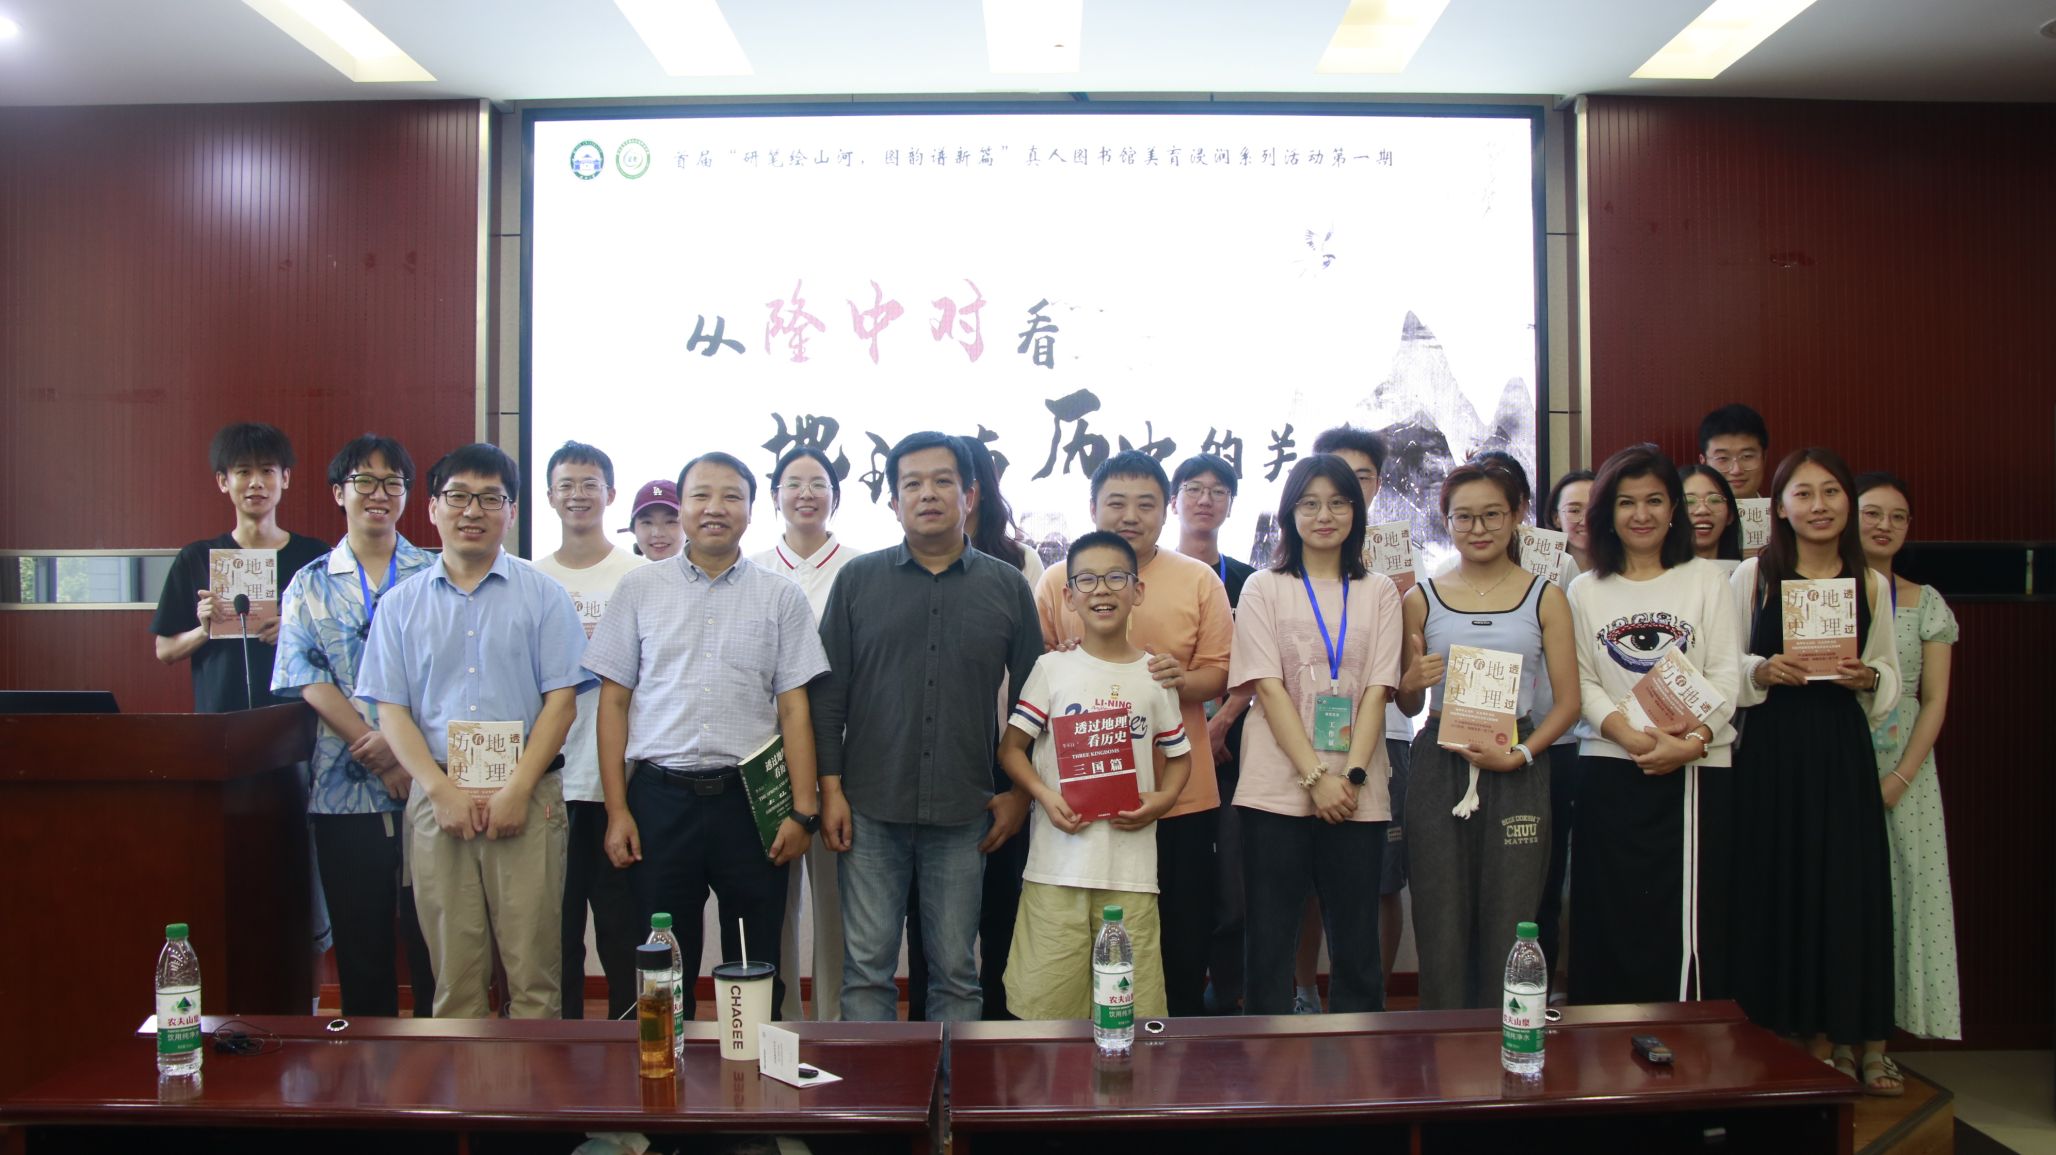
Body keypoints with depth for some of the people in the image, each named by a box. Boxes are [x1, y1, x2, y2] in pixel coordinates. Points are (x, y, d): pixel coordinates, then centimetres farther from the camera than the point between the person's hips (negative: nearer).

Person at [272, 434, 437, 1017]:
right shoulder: (309, 586, 10)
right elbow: (307, 679, -2)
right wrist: (377, 753, -13)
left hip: (428, 785, -1)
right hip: (345, 790, 1)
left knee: (433, 940, 2)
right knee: (360, 949, 8)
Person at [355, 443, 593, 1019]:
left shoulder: (542, 595, 6)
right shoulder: (401, 604, 12)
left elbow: (561, 700, 0)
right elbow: (391, 710, 6)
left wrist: (518, 789, -10)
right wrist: (443, 791, -7)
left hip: (527, 797, -1)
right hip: (437, 798, 2)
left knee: (533, 968, -3)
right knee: (454, 972, 4)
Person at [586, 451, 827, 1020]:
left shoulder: (781, 596, 5)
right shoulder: (639, 589, 6)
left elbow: (794, 707, 3)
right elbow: (614, 701, 6)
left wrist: (803, 812, -4)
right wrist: (617, 808, 0)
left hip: (751, 796, 0)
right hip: (660, 795, 0)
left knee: (756, 970, 7)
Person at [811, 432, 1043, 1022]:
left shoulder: (1007, 587, 6)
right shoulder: (858, 580, 5)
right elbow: (827, 692, 4)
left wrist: (1020, 792, 6)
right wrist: (830, 789, -2)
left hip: (964, 816, 1)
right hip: (870, 809, 0)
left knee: (956, 972, 9)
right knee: (867, 968, 4)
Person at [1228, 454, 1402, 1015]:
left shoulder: (1379, 591, 12)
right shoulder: (1265, 588, 6)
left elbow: (1377, 690, 3)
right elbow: (1268, 688, -4)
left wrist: (1352, 774, -11)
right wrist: (1316, 776, -13)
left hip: (1357, 794, 2)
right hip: (1277, 789, -1)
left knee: (1356, 946, 5)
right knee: (1269, 943, 2)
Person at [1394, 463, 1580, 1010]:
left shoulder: (1545, 597, 6)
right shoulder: (1422, 599, 9)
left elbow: (1567, 701, 2)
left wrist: (1519, 755, -12)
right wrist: (1412, 683, -9)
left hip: (1517, 773, -1)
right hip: (1439, 770, 1)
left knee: (1509, 929, 1)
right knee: (1441, 927, 2)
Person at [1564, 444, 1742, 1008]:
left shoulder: (1706, 581, 8)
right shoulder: (1586, 591, 11)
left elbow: (1726, 676, 0)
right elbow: (1582, 683, 3)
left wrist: (1692, 741, -16)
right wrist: (1627, 733, -15)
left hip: (1695, 771, -1)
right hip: (1609, 772, 1)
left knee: (1690, 919, -3)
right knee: (1614, 919, 2)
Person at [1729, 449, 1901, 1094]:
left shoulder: (1871, 584, 8)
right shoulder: (1753, 576, 2)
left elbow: (1891, 678, 13)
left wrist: (1868, 678, -8)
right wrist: (1761, 671, -15)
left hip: (1842, 750, 1)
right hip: (1771, 752, -1)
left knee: (1851, 887, 0)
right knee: (1778, 887, 2)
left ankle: (1861, 1039, 15)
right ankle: (1806, 1035, 16)